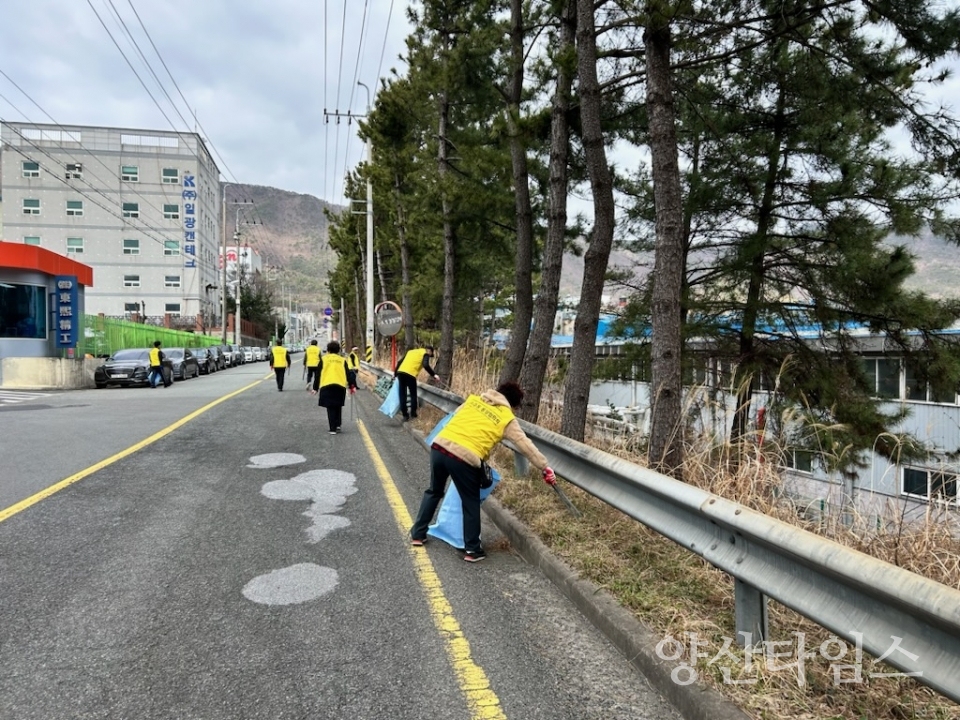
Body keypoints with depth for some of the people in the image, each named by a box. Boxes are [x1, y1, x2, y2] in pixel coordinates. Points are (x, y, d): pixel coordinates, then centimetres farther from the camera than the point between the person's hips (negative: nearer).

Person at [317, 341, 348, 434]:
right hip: (340, 385, 1)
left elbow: (318, 374, 7)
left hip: (326, 385, -1)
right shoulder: (342, 360, 11)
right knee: (338, 407, 18)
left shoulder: (323, 359, 9)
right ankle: (338, 425, 10)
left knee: (330, 408, 4)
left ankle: (332, 429, 0)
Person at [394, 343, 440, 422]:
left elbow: (400, 362, 26)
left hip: (400, 372, 6)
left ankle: (405, 415, 14)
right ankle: (413, 413, 16)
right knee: (413, 394, 11)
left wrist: (395, 373, 32)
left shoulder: (411, 351, 30)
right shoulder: (425, 354, 11)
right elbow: (426, 365, -8)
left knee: (402, 394, 10)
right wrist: (434, 374, -5)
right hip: (410, 374, -6)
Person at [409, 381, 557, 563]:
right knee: (471, 503, 17)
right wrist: (545, 468, 22)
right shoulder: (508, 420, 9)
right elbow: (527, 447, 12)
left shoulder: (473, 398, 19)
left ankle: (418, 534, 37)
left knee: (434, 491, 27)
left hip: (439, 446, 5)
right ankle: (472, 550, 23)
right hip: (464, 458, -4)